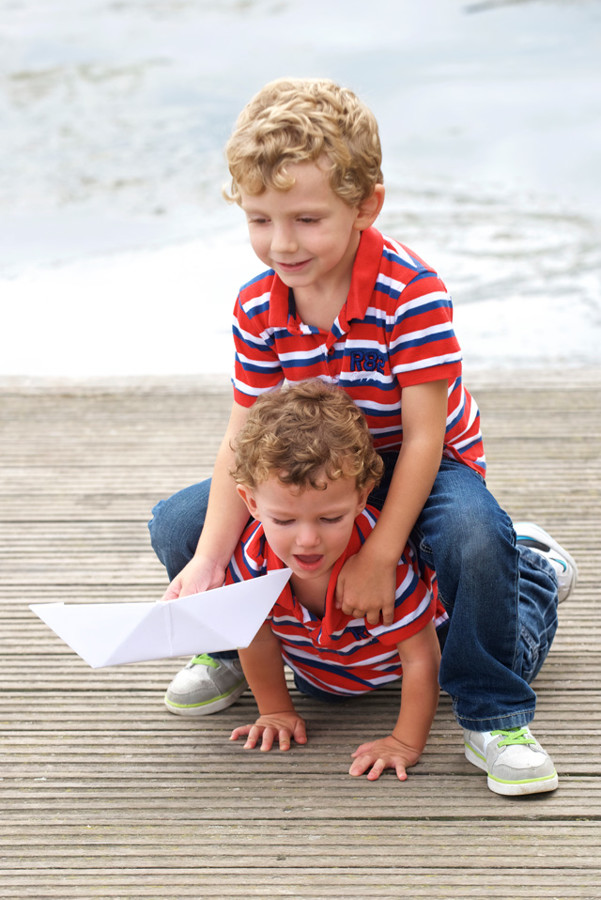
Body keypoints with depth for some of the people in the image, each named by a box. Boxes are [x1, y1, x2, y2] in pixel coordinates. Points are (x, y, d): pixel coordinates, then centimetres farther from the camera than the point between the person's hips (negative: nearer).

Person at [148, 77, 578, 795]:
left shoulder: (412, 292, -28)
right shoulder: (258, 309, -12)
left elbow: (423, 436, -25)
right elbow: (245, 438, -12)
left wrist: (378, 554, -27)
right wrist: (208, 560, -24)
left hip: (421, 466, -5)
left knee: (475, 539, -38)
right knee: (177, 527, -9)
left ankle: (493, 716, -17)